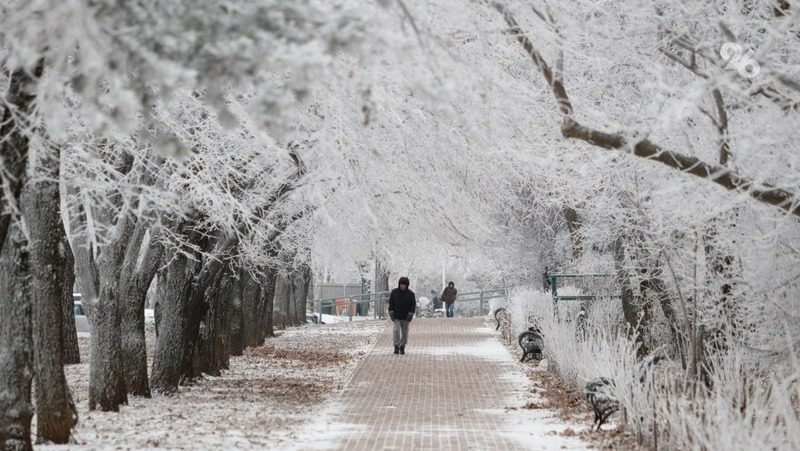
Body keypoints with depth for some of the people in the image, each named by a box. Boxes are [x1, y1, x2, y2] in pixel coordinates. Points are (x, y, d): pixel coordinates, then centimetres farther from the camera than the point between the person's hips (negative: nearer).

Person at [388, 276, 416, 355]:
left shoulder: (410, 294, -1)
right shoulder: (394, 292, 1)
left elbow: (413, 305, 2)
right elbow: (390, 303, 6)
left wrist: (410, 314, -8)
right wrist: (391, 313, -3)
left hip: (405, 318, 1)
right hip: (396, 317, -1)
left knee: (404, 333, 6)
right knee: (396, 330, -14)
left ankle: (402, 347, 18)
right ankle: (396, 346, -12)